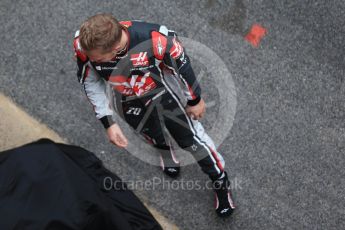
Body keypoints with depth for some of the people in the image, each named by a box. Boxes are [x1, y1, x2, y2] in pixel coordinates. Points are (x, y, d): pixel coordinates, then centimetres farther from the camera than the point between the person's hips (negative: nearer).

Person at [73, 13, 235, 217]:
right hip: (130, 104, 2)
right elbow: (91, 83, -12)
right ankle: (167, 152, 60)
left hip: (164, 91, -2)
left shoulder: (154, 40, -42)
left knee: (191, 136, 12)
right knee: (156, 136, 22)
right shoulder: (83, 46, -33)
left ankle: (220, 180, 38)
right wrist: (108, 122, -11)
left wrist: (194, 99, -5)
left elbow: (182, 64, -21)